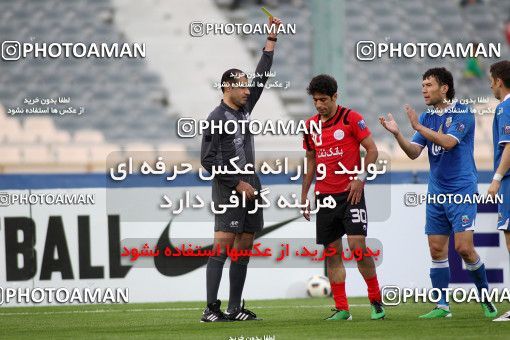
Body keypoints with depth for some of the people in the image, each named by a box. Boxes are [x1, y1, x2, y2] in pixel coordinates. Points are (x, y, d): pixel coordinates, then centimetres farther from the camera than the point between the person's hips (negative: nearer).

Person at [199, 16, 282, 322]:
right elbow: (208, 160, -11)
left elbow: (263, 75, 20)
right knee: (223, 247, -13)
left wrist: (272, 38, 17)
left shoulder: (244, 109, 13)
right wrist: (237, 183, -13)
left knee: (243, 249, 6)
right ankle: (211, 309, -16)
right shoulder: (216, 119, -8)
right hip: (228, 190, -8)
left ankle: (235, 308, 8)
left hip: (250, 187, 8)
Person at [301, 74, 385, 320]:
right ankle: (341, 309, 7)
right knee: (332, 253, 3)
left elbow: (372, 149, -4)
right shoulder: (311, 126, 10)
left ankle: (376, 300, 0)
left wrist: (360, 178, -15)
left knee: (357, 245, -14)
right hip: (325, 196, 5)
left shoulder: (351, 118, -5)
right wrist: (304, 196, 16)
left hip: (350, 194, -5)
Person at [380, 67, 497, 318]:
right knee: (437, 249, 2)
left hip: (461, 190, -6)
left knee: (464, 248, -13)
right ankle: (442, 306, 7)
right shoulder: (427, 118, 10)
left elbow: (448, 142, -23)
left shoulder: (462, 113, -9)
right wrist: (397, 134, -12)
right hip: (436, 192, 6)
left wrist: (418, 127, -22)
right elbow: (414, 152, 5)